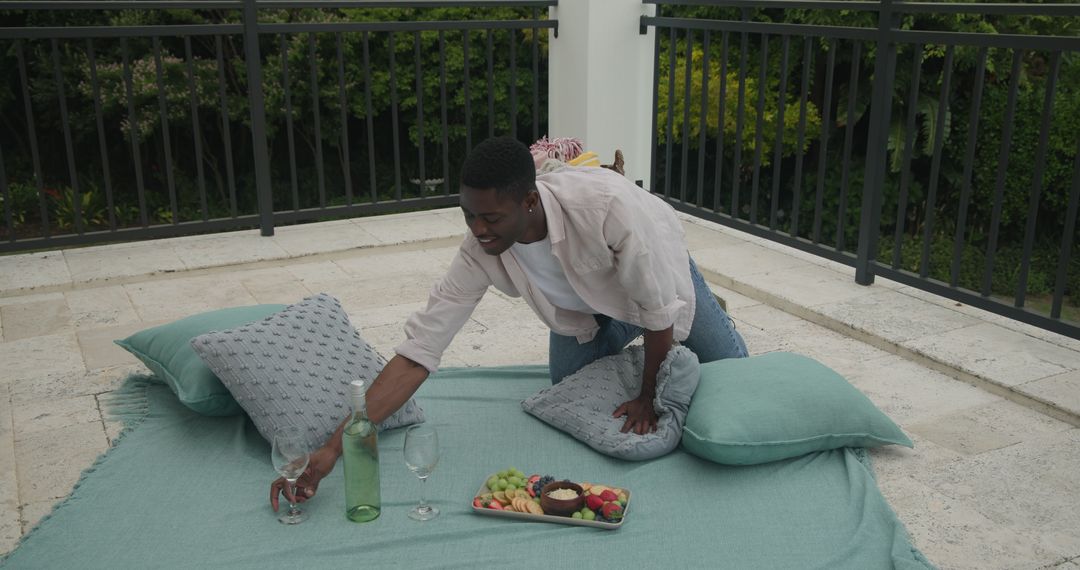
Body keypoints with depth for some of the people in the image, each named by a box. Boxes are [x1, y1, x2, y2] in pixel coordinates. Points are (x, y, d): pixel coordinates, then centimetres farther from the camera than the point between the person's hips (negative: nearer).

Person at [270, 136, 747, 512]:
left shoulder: (605, 203, -48)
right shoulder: (480, 252, -34)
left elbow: (658, 307, -33)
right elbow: (416, 355, -33)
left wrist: (648, 398, -21)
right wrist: (332, 450, -39)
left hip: (657, 277, -2)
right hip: (588, 309, 3)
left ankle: (702, 318, 38)